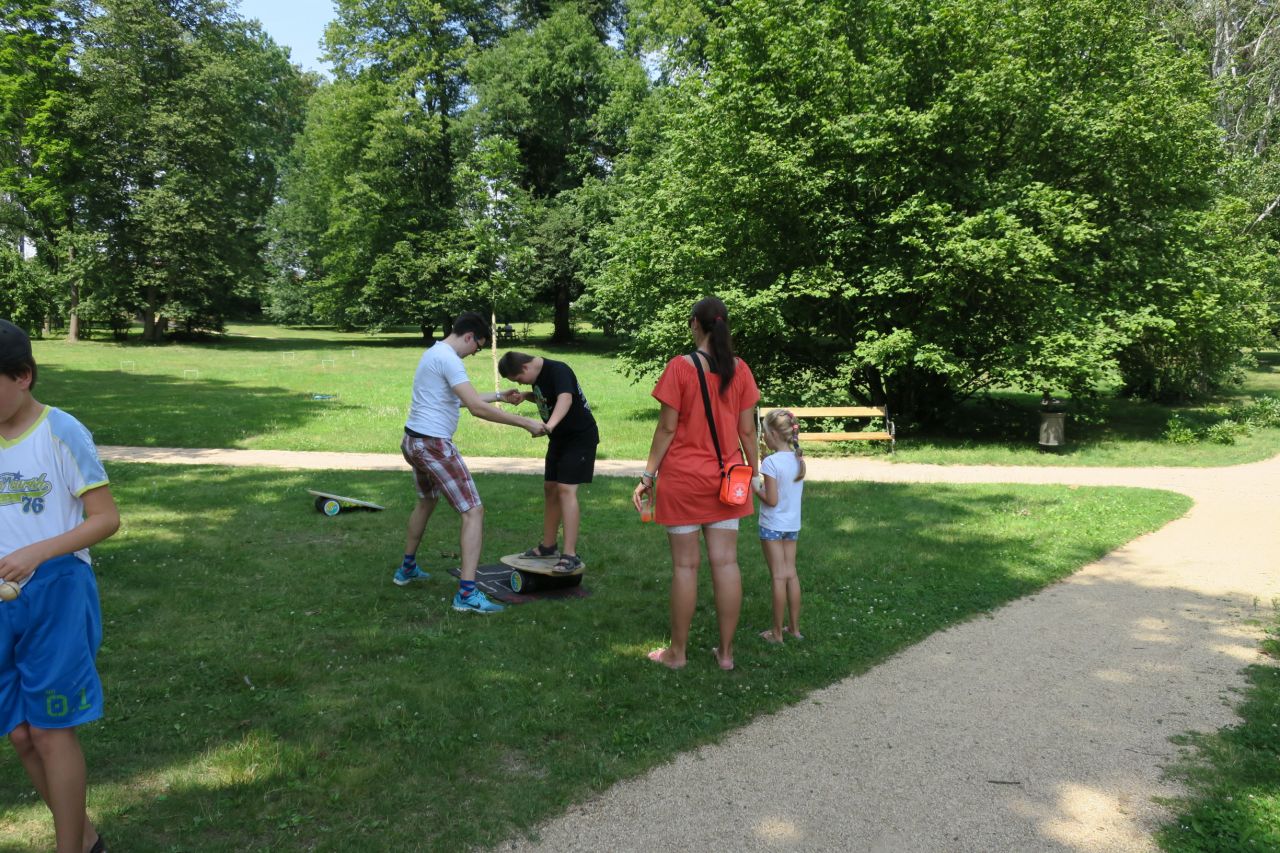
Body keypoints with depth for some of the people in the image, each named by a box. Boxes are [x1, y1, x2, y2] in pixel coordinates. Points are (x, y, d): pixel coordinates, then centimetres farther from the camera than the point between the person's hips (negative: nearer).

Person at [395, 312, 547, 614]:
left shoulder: (434, 352, 14)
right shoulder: (448, 359, -18)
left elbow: (464, 399, 26)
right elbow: (477, 408, -25)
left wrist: (498, 396, 30)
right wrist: (526, 423, -21)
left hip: (412, 441, 10)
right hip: (434, 445, -10)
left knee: (426, 501, 31)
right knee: (473, 512, -8)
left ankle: (407, 569, 46)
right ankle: (467, 594, -13)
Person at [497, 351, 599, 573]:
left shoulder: (558, 370, -25)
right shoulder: (539, 374, 3)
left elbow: (565, 398, -43)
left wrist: (549, 425, -59)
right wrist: (524, 396, 1)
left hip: (581, 436, -10)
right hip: (560, 437, 10)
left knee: (566, 489, -18)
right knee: (550, 488, 13)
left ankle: (570, 555, -19)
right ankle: (547, 546, 27)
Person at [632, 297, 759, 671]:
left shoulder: (680, 367, -10)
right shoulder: (739, 369, 1)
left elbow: (667, 428, -10)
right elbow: (747, 429, 3)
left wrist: (648, 475, -3)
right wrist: (754, 471, 14)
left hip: (683, 477, -3)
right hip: (725, 478, 4)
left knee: (685, 565, 3)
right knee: (726, 562, 6)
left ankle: (677, 651, 14)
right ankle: (726, 651, 14)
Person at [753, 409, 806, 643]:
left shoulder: (771, 462, -19)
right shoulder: (798, 459, 2)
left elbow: (772, 500, -19)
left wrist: (755, 488, -4)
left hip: (772, 525, -6)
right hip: (792, 525, 6)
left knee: (779, 577, -1)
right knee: (791, 574, 13)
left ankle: (777, 632, 7)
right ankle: (794, 627, 21)